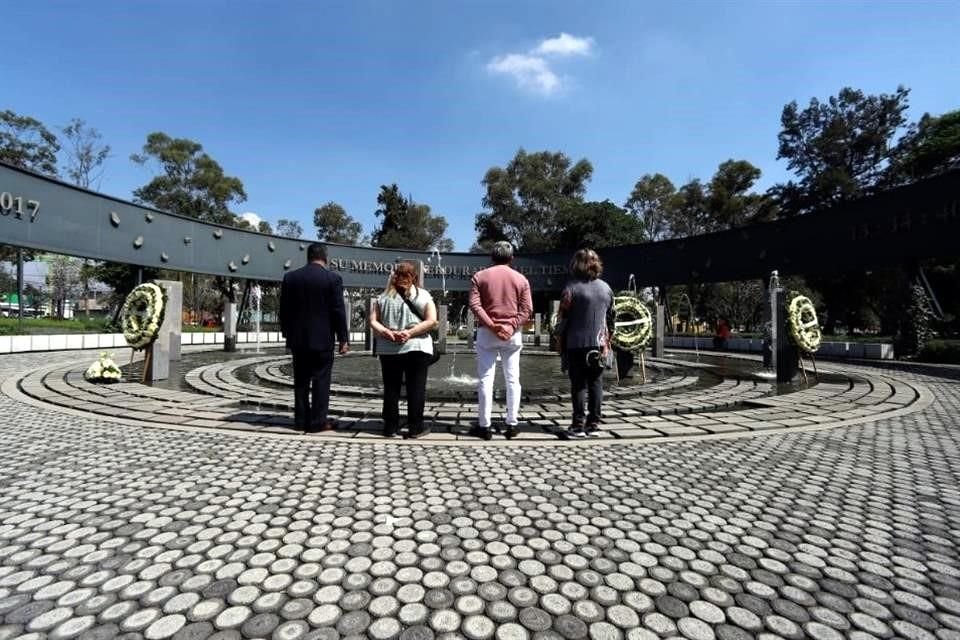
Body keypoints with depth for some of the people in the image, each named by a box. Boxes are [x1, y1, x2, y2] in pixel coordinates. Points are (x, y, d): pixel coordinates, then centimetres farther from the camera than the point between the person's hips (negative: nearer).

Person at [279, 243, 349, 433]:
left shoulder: (290, 277, 4)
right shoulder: (333, 278, -8)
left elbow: (284, 310, 8)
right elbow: (338, 311, -9)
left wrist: (287, 334, 17)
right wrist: (343, 339, -4)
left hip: (298, 338, 4)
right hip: (322, 338, -4)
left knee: (301, 380, 12)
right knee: (321, 380, 2)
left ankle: (301, 419, 18)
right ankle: (318, 422, 4)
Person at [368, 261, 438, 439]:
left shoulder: (383, 297, 8)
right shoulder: (423, 295, 1)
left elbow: (373, 321, 1)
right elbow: (432, 321, -8)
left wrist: (387, 333, -8)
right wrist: (410, 332, -10)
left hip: (388, 349, 3)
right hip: (417, 348, -2)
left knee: (391, 388, 10)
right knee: (416, 388, 5)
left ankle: (391, 427, 16)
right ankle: (416, 427, 9)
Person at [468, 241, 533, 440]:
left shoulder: (479, 276, 4)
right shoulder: (521, 279, 7)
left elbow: (474, 305, -8)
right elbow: (526, 309, -3)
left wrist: (492, 325, -12)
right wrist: (511, 326, -9)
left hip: (486, 333, -1)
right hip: (513, 334, 1)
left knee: (485, 379, 2)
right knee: (513, 380, 8)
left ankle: (484, 426, 4)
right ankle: (512, 424, 11)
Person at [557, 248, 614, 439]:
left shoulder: (572, 288, -8)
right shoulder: (606, 288, 8)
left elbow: (564, 320, -8)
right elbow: (611, 319, 12)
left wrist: (562, 346, 0)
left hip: (577, 344, -4)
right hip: (599, 344, 4)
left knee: (579, 385, 1)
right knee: (596, 383, 9)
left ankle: (578, 425, 2)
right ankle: (594, 423, 14)